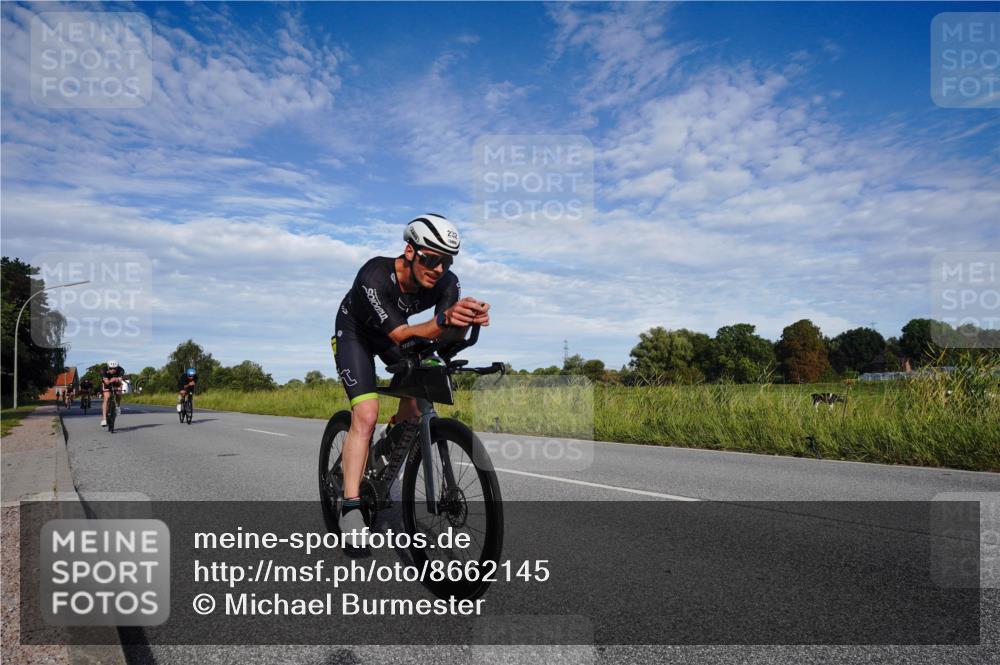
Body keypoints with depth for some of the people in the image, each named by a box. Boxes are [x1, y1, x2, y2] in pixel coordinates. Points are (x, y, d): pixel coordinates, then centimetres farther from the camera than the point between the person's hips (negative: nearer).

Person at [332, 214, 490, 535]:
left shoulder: (447, 282, -25)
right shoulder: (375, 277, -38)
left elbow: (448, 339, -34)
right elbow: (402, 336, -43)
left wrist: (467, 320, -56)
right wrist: (445, 319, -60)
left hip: (395, 331, 5)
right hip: (355, 333, -5)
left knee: (416, 394, -11)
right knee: (366, 415, -18)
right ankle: (350, 508, -12)